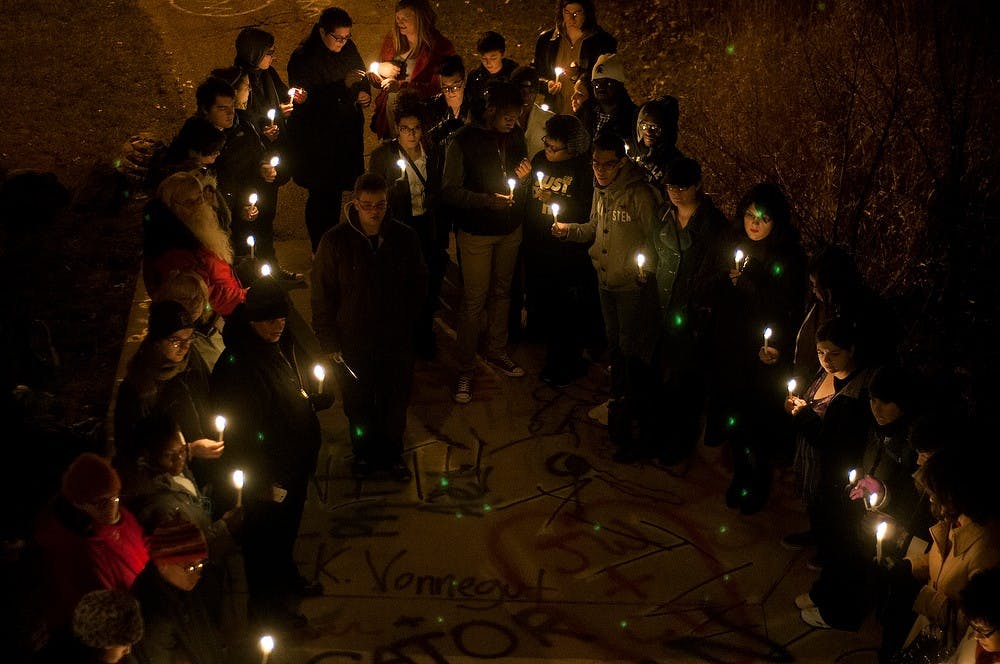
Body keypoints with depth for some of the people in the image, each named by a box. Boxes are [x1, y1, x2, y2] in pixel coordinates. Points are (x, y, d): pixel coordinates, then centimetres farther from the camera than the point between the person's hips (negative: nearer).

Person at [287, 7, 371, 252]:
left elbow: (362, 76, 20)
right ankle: (319, 251, 13)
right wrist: (343, 85, -32)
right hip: (315, 139, -6)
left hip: (347, 135, 6)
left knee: (335, 189, 14)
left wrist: (365, 93, -3)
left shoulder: (348, 48, 3)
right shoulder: (303, 57, -16)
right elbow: (307, 100, -25)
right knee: (322, 194, -2)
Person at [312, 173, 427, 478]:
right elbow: (322, 296, -6)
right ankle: (364, 453, 39)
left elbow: (419, 286, 7)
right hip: (352, 343, -1)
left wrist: (406, 324, 0)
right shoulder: (335, 241, -12)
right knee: (358, 405, 15)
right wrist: (329, 341, -6)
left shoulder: (405, 238, -7)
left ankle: (392, 453, 38)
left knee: (395, 403, 15)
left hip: (396, 342, 1)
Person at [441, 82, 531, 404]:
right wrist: (489, 200, -26)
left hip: (510, 229, 5)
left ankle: (497, 350, 37)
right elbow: (450, 190, -15)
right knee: (474, 301, -1)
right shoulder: (465, 139, -15)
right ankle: (465, 369, 10)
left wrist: (523, 176, -9)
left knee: (502, 292, 18)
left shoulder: (515, 135, 0)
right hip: (476, 232, -5)